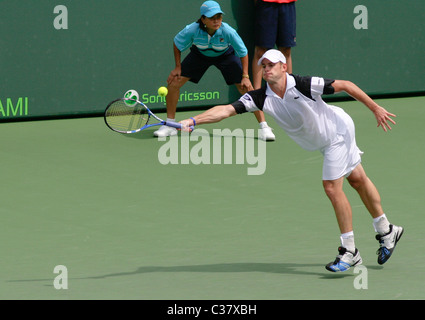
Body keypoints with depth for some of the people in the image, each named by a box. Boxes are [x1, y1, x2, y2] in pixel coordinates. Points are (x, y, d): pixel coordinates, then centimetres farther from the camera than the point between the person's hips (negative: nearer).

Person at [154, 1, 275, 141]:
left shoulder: (228, 32, -36)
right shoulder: (192, 30, -33)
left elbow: (243, 53, -19)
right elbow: (177, 44, -10)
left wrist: (245, 76, -20)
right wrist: (178, 67, -8)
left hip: (225, 55, -1)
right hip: (199, 54, 1)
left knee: (246, 88, -14)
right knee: (173, 82, -10)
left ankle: (263, 127, 0)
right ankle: (170, 125, 8)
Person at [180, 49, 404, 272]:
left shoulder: (305, 85, -31)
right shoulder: (261, 98, -18)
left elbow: (345, 85, -21)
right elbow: (226, 110, -26)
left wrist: (375, 108, -15)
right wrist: (192, 121, -39)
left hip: (338, 130, -6)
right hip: (322, 143, 6)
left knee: (332, 188, -13)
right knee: (358, 180, 20)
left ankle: (349, 251, -3)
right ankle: (386, 231, 36)